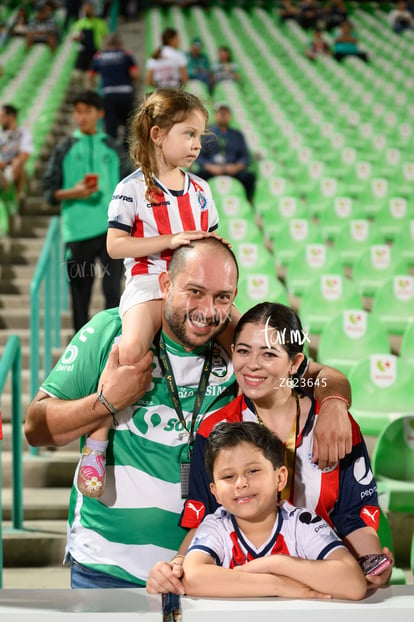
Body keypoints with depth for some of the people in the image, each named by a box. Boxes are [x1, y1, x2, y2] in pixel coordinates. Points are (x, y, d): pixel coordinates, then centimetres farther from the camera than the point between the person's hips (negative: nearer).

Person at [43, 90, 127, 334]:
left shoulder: (113, 148, 10)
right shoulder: (65, 148, 7)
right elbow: (49, 191, 5)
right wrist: (73, 192, -13)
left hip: (111, 229, 0)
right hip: (78, 231, 0)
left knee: (113, 290, -10)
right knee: (80, 293, 4)